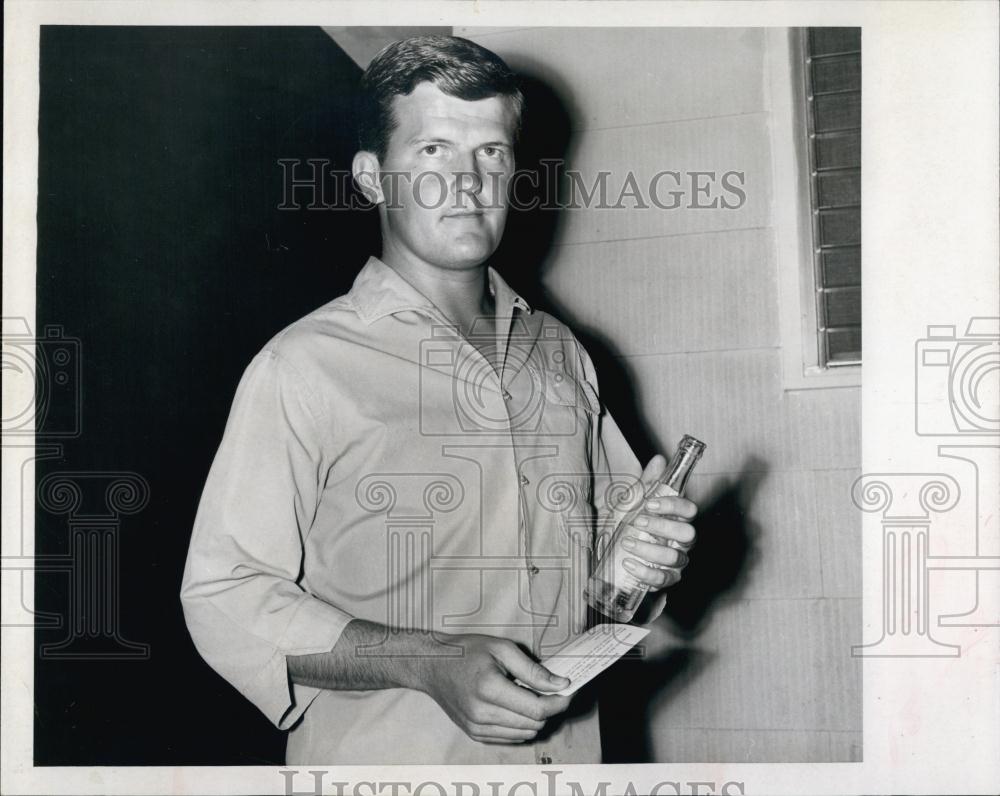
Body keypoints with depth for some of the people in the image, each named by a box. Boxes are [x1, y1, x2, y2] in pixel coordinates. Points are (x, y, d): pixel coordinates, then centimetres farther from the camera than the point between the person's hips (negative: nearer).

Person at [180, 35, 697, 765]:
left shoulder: (562, 356, 3)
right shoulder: (304, 368, -13)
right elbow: (224, 597, -16)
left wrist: (642, 554, -8)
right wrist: (433, 663, -25)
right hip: (386, 760, -5)